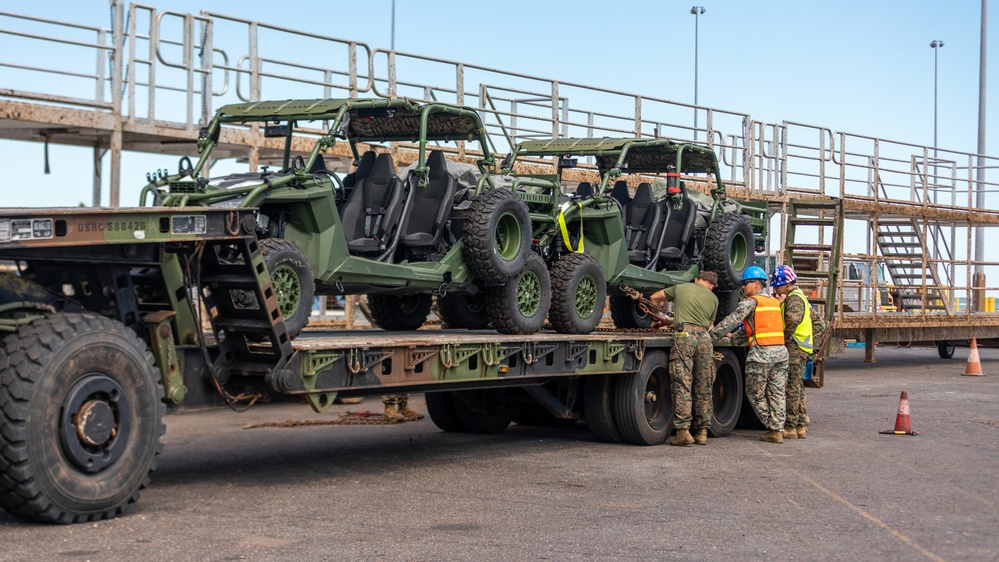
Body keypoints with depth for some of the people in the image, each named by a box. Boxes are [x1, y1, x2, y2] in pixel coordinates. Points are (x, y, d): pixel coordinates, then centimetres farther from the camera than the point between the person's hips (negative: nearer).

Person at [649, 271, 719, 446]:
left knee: (682, 384, -5)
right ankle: (702, 432, 9)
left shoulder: (680, 288, 19)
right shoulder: (713, 298, 21)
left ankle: (683, 430, -12)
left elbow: (654, 298, 32)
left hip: (683, 335, -2)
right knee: (703, 387, 8)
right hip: (704, 338, 2)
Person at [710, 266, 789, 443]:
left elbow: (732, 320, -9)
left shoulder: (751, 302, -3)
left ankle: (772, 428, 6)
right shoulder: (775, 302, 19)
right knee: (777, 393, 9)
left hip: (761, 353, -7)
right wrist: (735, 337, 25)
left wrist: (712, 336, -6)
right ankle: (777, 430, 5)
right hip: (781, 351, 7)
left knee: (755, 394, 6)